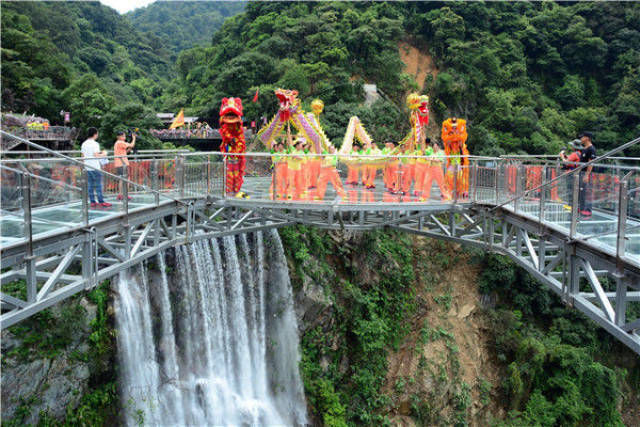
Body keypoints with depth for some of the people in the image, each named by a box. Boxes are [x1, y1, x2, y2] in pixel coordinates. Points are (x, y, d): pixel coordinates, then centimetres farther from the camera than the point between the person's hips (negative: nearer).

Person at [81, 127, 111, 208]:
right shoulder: (95, 144, -11)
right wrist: (103, 154, -1)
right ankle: (101, 202, -1)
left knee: (90, 185, 7)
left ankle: (92, 202, 9)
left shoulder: (84, 144, 12)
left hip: (87, 167, 7)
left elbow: (83, 156, 14)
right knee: (98, 185, -2)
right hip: (95, 167, -7)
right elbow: (96, 155, -17)